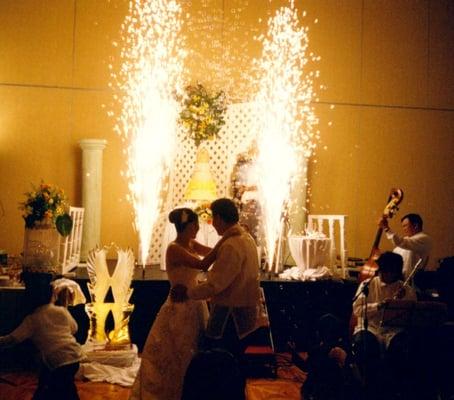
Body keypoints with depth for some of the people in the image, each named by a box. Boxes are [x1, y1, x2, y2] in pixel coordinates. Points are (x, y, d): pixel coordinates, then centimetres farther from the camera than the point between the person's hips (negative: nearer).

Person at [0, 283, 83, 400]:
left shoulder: (32, 319, -4)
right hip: (75, 355, 6)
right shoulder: (62, 310, 8)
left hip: (58, 361, -6)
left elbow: (13, 338, -6)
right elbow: (74, 329, 20)